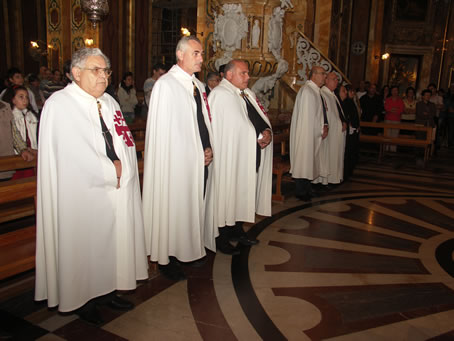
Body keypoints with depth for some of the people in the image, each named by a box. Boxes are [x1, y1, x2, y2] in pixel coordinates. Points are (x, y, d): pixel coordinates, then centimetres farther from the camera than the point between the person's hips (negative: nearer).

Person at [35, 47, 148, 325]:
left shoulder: (109, 102, 11)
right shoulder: (59, 105, -12)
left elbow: (126, 146, 9)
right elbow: (75, 156, -20)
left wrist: (121, 166, -10)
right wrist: (111, 173, -11)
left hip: (115, 192, 7)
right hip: (82, 196, -6)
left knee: (111, 242, 14)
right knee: (84, 246, 6)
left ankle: (107, 291, 31)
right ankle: (84, 300, 24)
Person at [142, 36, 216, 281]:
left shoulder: (198, 85, 14)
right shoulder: (165, 85, -11)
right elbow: (164, 130, -14)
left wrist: (208, 149, 1)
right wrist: (195, 155, -12)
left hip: (200, 161, 8)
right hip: (178, 162, -7)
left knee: (195, 205, 14)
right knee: (174, 209, 2)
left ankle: (190, 249, 30)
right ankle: (167, 259, 17)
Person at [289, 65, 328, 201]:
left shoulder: (316, 91, 13)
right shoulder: (307, 91, -18)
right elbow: (308, 116, -20)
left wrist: (324, 126, 1)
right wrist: (321, 130, -13)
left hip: (314, 133, 9)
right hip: (305, 133, -9)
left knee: (309, 162, 16)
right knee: (303, 161, 0)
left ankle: (306, 189, 27)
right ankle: (302, 192, 10)